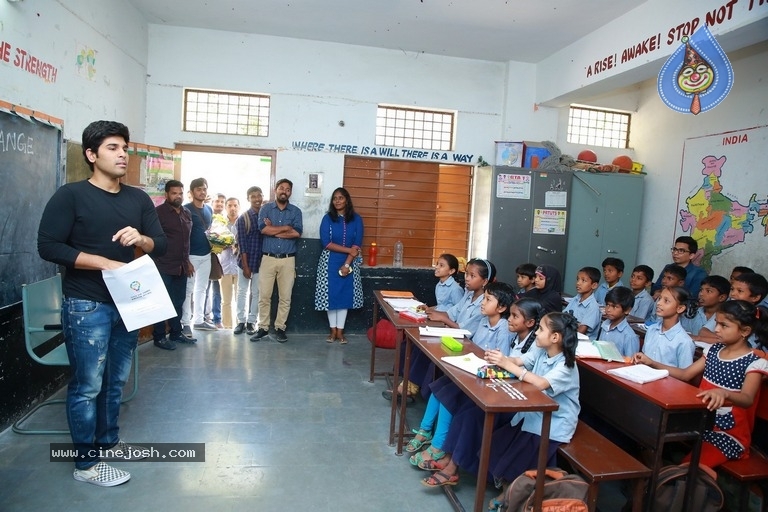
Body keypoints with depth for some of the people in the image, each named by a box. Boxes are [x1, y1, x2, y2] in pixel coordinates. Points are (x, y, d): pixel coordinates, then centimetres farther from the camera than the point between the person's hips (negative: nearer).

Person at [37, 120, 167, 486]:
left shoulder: (139, 199, 7)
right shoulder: (70, 195, -8)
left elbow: (161, 244, 6)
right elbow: (48, 246, -13)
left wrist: (141, 239, -16)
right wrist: (104, 262, -20)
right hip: (86, 307, -5)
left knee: (116, 381, 16)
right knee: (87, 386, 2)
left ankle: (108, 441, 34)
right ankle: (86, 464, 15)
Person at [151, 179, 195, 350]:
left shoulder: (186, 213, 13)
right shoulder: (158, 212, -8)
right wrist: (154, 263, -13)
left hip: (181, 266, 7)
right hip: (163, 267, -7)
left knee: (178, 301, 13)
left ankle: (176, 333, 24)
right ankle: (159, 337, 10)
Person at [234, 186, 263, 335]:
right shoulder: (243, 218, -4)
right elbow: (241, 243, -8)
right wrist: (245, 265, -12)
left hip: (261, 261, 1)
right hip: (246, 260, -1)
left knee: (256, 292, 8)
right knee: (242, 291, 8)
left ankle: (251, 321, 18)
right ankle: (241, 321, 19)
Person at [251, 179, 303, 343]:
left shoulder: (296, 211, 5)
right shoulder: (265, 208, 4)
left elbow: (297, 233, -11)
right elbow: (263, 229, -13)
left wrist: (273, 230, -9)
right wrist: (286, 227, -9)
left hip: (288, 260, 1)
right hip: (268, 258, 0)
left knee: (285, 297, 4)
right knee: (264, 296, 3)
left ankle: (280, 328, 16)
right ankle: (263, 327, 15)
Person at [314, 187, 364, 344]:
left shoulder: (356, 219, 0)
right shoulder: (327, 218, -3)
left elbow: (357, 245, -5)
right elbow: (326, 243, -12)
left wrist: (347, 264, -15)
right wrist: (349, 249, -16)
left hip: (349, 262, 1)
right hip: (330, 262, -1)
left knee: (345, 295, 5)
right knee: (330, 295, 3)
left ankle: (340, 331, 14)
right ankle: (333, 330, 16)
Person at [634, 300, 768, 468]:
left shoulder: (754, 363, -15)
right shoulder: (714, 350, 5)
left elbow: (747, 399, -31)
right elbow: (685, 374, 8)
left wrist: (724, 393, -55)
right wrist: (651, 363, -4)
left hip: (729, 435, -6)